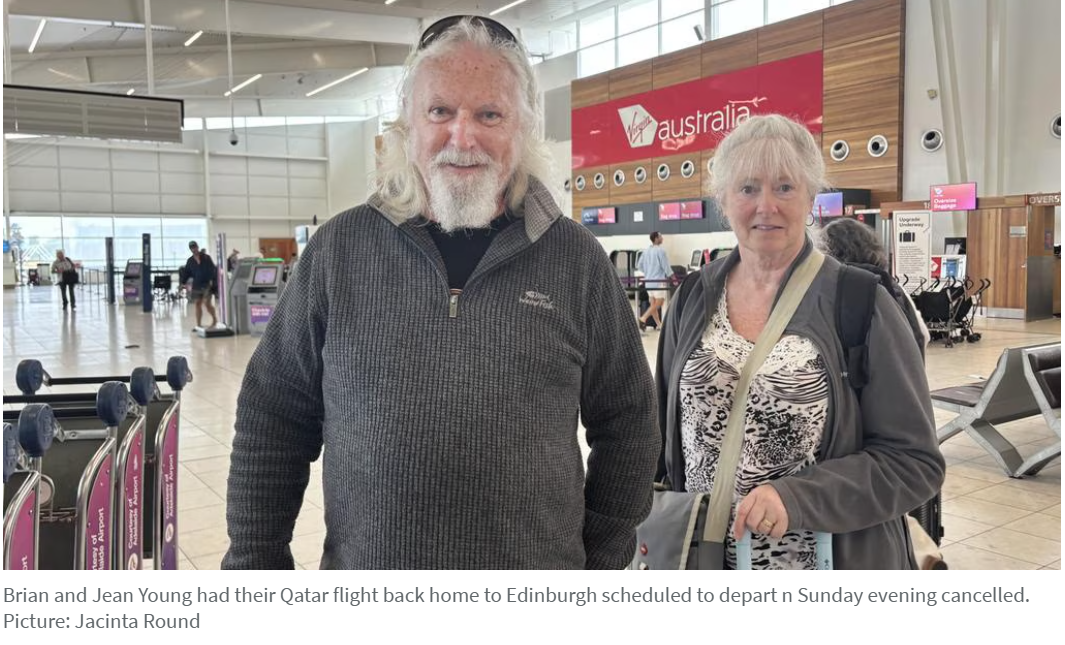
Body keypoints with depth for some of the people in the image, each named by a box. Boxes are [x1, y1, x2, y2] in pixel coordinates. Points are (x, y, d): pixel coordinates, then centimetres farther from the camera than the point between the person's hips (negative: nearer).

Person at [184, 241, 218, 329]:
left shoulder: (206, 258, 1)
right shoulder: (190, 261, 10)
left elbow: (213, 269, -3)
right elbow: (186, 273, 11)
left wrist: (212, 280, -16)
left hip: (207, 284, -4)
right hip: (196, 285, 4)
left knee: (207, 302, -13)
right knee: (197, 304, 4)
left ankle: (215, 318, 8)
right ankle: (198, 324, 8)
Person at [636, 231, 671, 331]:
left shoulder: (646, 251, 10)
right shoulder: (660, 250, -12)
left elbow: (640, 266, 13)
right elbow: (666, 266, -13)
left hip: (649, 280, 8)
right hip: (658, 280, -8)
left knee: (653, 303, 10)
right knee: (659, 303, -3)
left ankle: (658, 324, 15)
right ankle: (643, 319, -14)